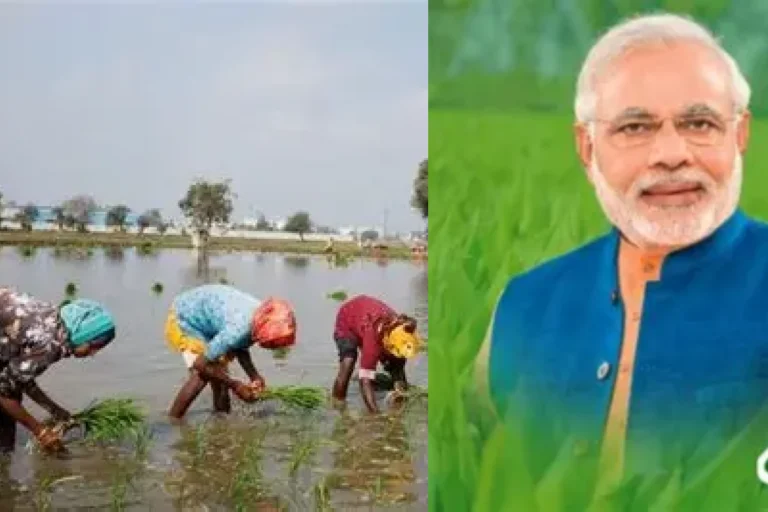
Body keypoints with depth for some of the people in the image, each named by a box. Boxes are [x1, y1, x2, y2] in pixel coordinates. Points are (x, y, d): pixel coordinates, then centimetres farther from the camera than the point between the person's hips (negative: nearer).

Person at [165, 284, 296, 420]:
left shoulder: (262, 318, -16)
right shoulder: (238, 329, -40)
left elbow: (240, 347, 2)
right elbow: (200, 364, -32)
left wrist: (254, 376, -12)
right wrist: (234, 385, -23)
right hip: (183, 318, -8)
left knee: (219, 374, 4)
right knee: (202, 375, -20)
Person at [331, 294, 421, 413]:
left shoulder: (398, 332, -30)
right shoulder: (374, 337, -46)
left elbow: (398, 372, -18)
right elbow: (365, 380, -49)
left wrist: (401, 393, -35)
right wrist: (377, 414, -55)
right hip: (347, 322, -5)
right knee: (348, 361, -31)